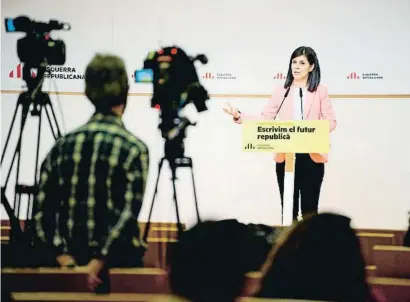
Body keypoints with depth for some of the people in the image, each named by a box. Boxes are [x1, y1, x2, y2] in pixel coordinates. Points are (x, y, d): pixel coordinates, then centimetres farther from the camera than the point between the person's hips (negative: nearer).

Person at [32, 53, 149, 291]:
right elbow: (128, 213, -18)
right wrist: (100, 262, -17)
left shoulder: (62, 146, 4)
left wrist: (61, 255, -6)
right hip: (119, 262, -4)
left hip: (70, 260, 4)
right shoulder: (134, 149, -10)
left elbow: (42, 208, -1)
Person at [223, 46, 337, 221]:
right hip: (285, 156, 2)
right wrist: (239, 116, -7)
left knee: (309, 209, 3)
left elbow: (331, 121, 1)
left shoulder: (320, 91, 4)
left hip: (312, 157, -2)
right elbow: (265, 118, 5)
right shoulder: (281, 90, 8)